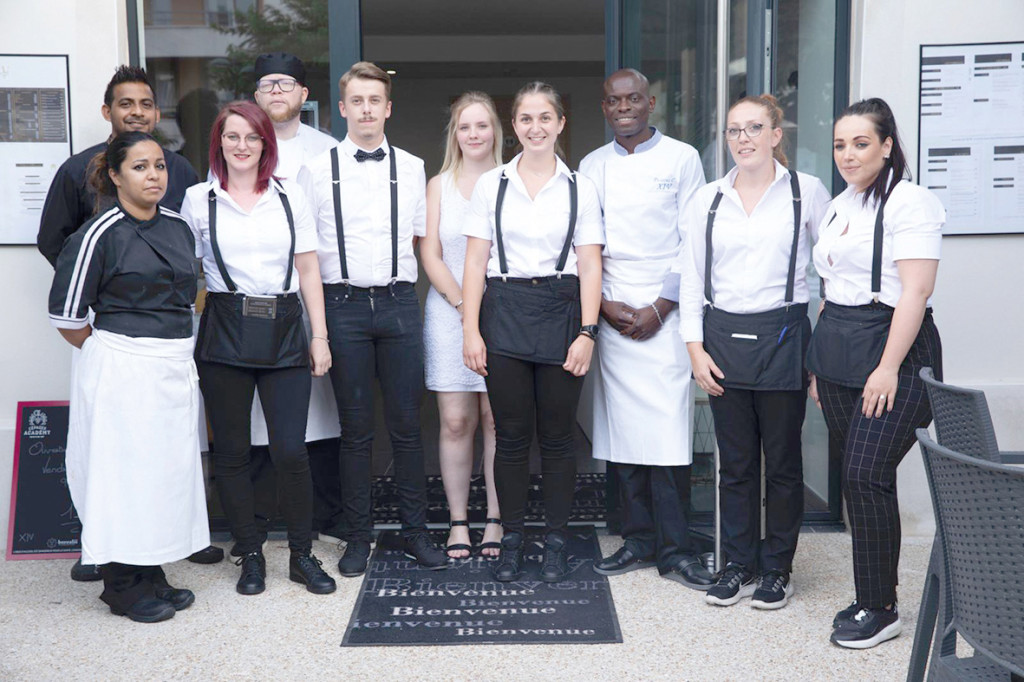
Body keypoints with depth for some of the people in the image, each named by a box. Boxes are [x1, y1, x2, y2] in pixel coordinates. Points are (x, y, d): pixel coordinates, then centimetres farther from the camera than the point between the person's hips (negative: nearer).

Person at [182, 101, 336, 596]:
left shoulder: (289, 196, 8)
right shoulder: (197, 200, 6)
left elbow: (308, 271, 7)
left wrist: (320, 337, 3)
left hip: (284, 332, 0)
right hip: (224, 333, 0)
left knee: (291, 450, -4)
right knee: (231, 452, 5)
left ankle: (302, 555, 13)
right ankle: (250, 555, 21)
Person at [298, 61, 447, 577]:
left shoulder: (412, 168, 10)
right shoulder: (317, 170, 4)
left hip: (400, 303, 1)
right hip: (344, 304, -1)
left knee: (406, 423, 5)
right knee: (355, 428, 5)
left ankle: (415, 530, 17)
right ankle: (357, 537, 17)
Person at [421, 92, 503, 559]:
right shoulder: (438, 185, 11)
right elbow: (429, 254, 4)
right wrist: (463, 304, -8)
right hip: (448, 313, 1)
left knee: (497, 419, -1)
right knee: (455, 421, 1)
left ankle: (495, 520, 11)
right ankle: (458, 521, 11)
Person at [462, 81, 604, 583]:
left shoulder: (580, 188, 5)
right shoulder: (491, 184, 6)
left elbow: (590, 266, 2)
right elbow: (475, 262, 3)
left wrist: (587, 331, -7)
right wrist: (471, 329, -4)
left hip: (561, 312, 0)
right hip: (505, 312, 0)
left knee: (557, 436, 4)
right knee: (511, 435, 4)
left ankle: (556, 542, 17)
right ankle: (511, 541, 17)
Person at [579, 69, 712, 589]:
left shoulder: (681, 158, 4)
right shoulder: (592, 166, 14)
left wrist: (660, 309, -8)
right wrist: (603, 305, -1)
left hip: (665, 313, -3)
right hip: (610, 314, 3)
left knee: (667, 431, -7)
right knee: (620, 430, 3)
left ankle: (675, 550, 3)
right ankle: (638, 541, 14)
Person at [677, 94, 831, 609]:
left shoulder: (808, 192, 1)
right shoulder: (707, 200, 8)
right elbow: (692, 279, 8)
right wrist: (695, 347, 0)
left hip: (783, 336, -2)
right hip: (723, 338, 2)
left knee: (782, 460, 6)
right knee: (735, 461, 8)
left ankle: (776, 570, 20)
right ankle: (738, 566, 20)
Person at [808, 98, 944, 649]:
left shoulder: (910, 202, -8)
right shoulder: (839, 206, 16)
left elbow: (915, 291, -16)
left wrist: (888, 366, -20)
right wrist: (821, 364, 17)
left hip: (891, 353, -7)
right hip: (838, 354, 8)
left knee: (867, 474, -11)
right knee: (854, 475, 8)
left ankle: (880, 609, 2)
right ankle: (870, 597, 19)